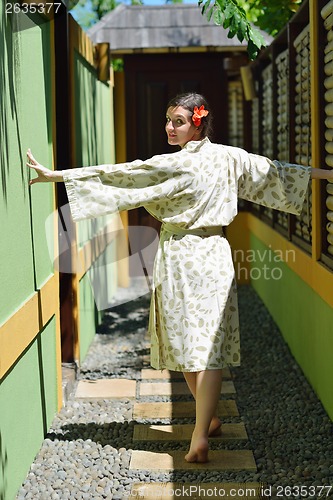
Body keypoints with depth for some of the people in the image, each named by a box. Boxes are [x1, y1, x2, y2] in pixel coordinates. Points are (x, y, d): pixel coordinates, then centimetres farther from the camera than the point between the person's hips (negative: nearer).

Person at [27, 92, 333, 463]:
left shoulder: (174, 166, -14)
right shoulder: (230, 157, 2)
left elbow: (120, 175, -16)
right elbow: (275, 170, 13)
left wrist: (54, 175, -14)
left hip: (180, 259, -5)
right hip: (213, 255, 5)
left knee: (185, 341, 8)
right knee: (208, 343, 4)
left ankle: (205, 425, 17)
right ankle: (207, 423, 1)